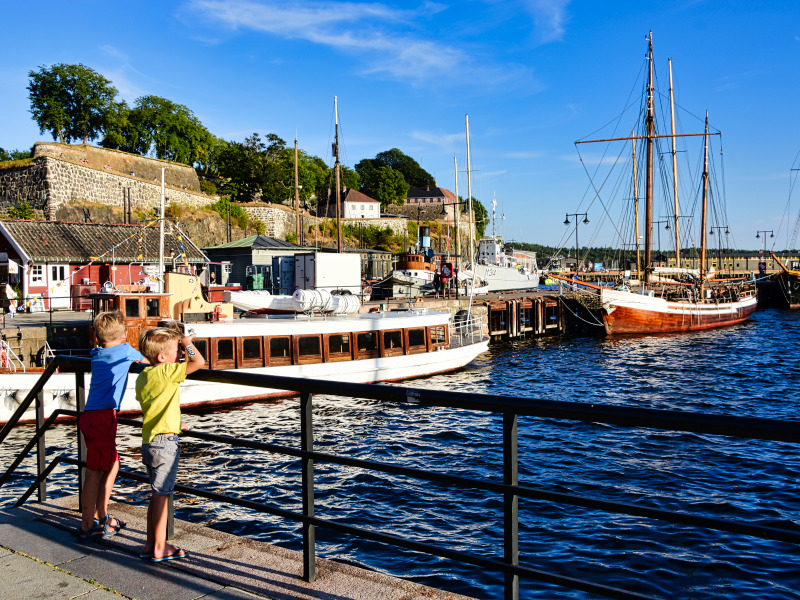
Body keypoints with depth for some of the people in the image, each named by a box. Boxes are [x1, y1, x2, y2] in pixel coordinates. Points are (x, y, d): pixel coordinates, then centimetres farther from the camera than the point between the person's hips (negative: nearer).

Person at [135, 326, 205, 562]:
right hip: (165, 442, -8)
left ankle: (150, 544, 25)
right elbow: (199, 362, -20)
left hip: (148, 442, 9)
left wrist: (175, 422, 28)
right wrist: (187, 341, -4)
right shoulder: (167, 372, -15)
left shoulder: (142, 377, 10)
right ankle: (160, 549, 8)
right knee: (162, 495, 0)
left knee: (157, 494, 17)